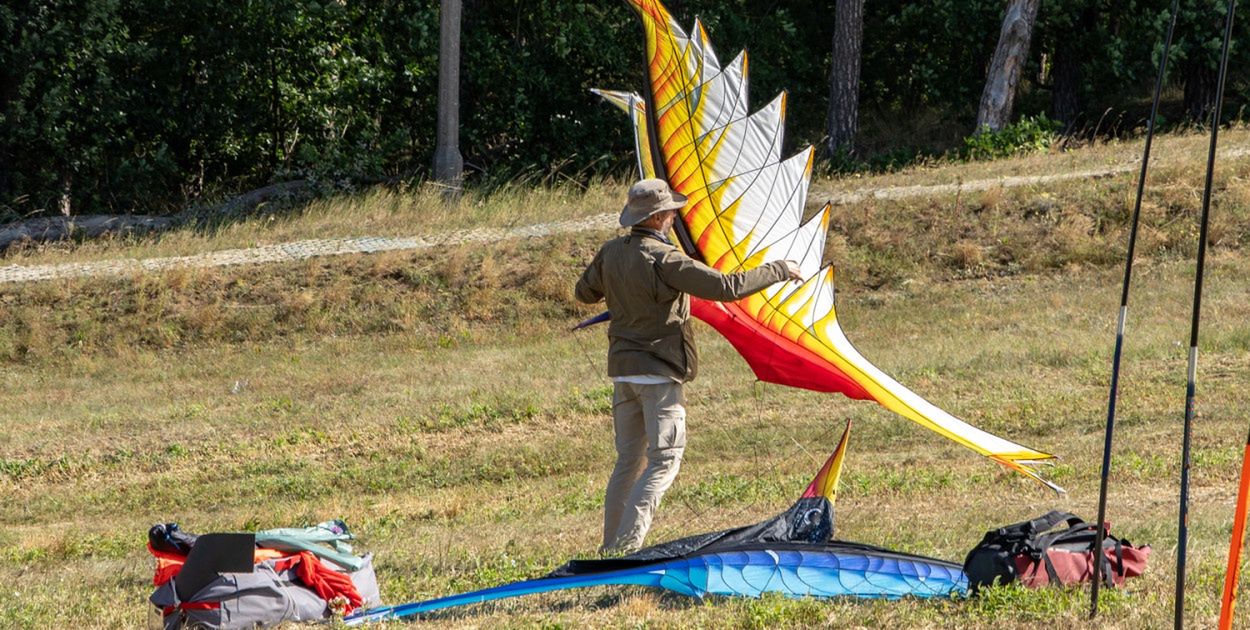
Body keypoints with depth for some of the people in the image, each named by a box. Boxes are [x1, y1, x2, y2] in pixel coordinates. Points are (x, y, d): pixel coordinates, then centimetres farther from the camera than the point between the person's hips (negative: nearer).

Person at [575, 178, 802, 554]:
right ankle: (626, 546, -16)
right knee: (664, 462, -5)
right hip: (659, 371, -8)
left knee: (629, 461, 15)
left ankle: (611, 547, 16)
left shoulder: (611, 253, 5)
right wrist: (779, 270, -8)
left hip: (623, 370, 8)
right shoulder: (664, 259, -17)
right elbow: (726, 287, -20)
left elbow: (584, 292, 23)